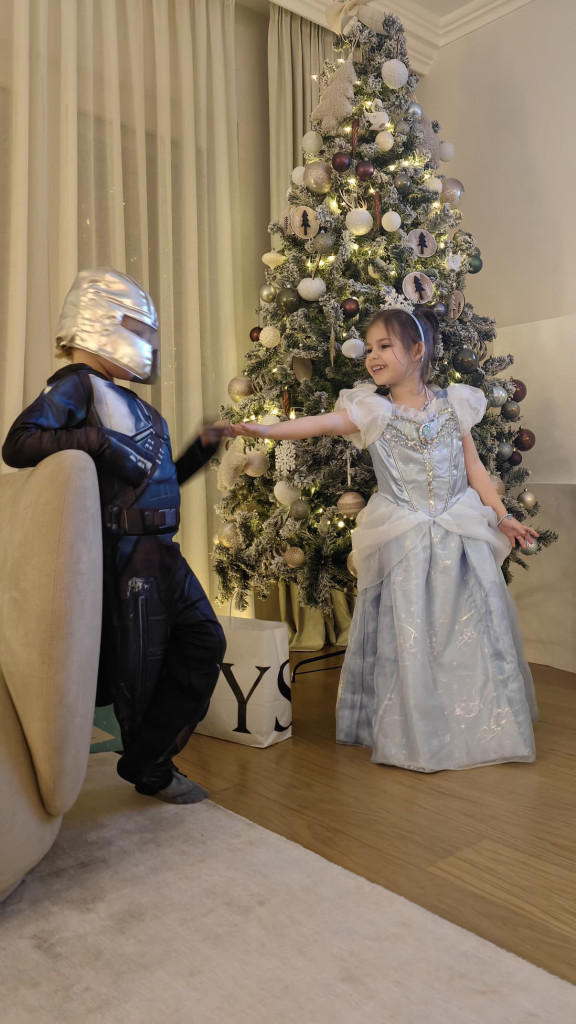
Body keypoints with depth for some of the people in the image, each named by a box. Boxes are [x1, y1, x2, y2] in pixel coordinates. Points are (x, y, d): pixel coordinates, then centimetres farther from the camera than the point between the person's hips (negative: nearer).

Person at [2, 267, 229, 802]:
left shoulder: (127, 401, 19)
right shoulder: (78, 385, -7)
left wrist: (201, 447, 14)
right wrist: (95, 440, -26)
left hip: (162, 549, 10)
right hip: (127, 552, -10)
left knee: (203, 642, 11)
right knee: (138, 665, 2)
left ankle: (150, 760, 22)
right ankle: (149, 771, 25)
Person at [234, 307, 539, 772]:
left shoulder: (454, 403, 6)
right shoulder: (372, 411, -1)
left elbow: (474, 467, 10)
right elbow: (323, 423, -16)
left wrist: (503, 516, 7)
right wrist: (267, 429, -31)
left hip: (460, 536, 2)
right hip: (404, 545, -2)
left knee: (472, 629, 7)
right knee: (410, 635, 1)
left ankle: (485, 727, 26)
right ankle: (420, 738, 17)